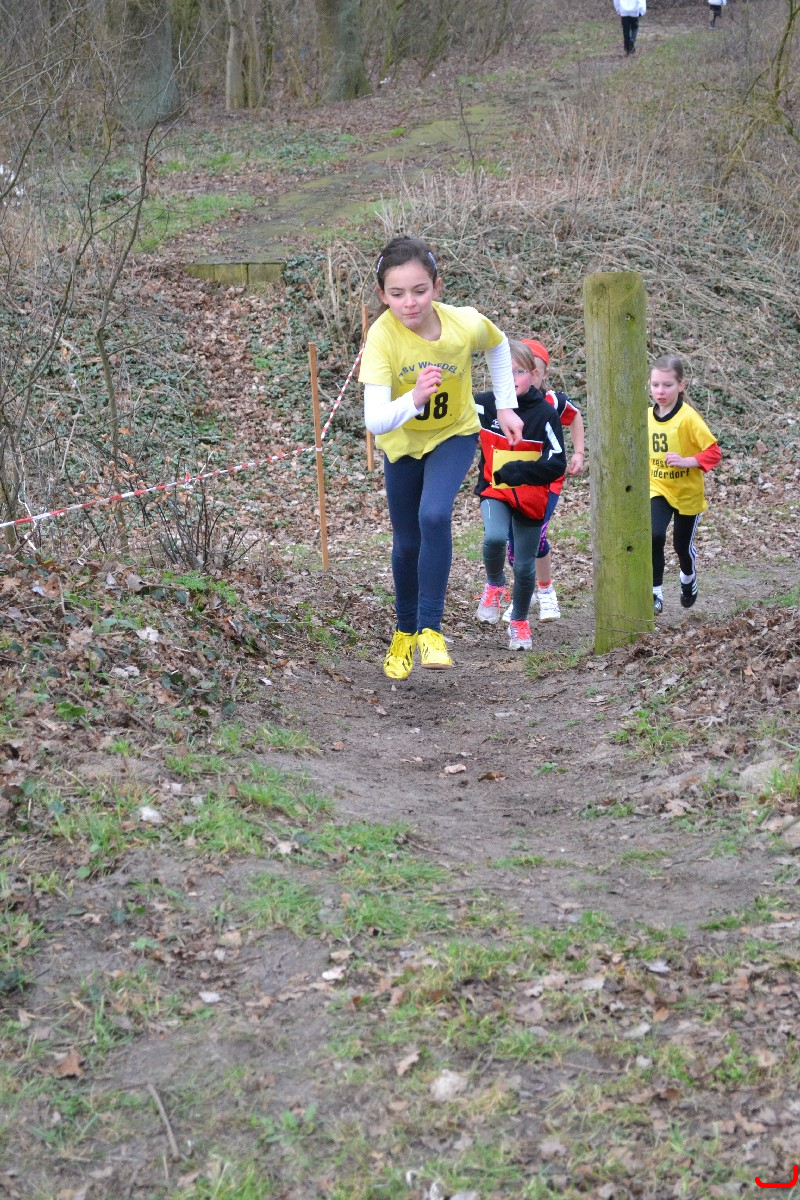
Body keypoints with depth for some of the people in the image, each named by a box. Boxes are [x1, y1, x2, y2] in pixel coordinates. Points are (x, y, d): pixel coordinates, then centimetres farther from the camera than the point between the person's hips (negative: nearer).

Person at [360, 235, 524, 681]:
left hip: (455, 435, -1)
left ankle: (430, 628, -13)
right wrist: (413, 401, -59)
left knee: (434, 516, -26)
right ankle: (405, 632, 37)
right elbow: (375, 421, -41)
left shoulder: (467, 324, -28)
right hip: (402, 443, 1)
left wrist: (507, 406, -1)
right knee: (406, 542, 11)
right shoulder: (382, 335, -32)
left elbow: (499, 345, -1)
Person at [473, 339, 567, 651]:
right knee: (495, 537, -29)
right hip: (494, 491, 1)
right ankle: (494, 586, 3)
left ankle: (519, 622, 33)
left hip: (531, 498, 0)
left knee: (524, 566, 7)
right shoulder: (483, 405, -6)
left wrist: (516, 471, -27)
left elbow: (556, 465, -16)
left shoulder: (545, 413, -12)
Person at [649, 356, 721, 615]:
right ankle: (656, 593, -11)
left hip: (687, 493, -3)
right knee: (655, 536, -20)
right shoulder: (647, 417, -3)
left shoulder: (689, 417, -19)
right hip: (657, 489, 3)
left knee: (682, 544, 13)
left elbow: (713, 452, -18)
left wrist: (687, 461, -31)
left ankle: (688, 578, 46)